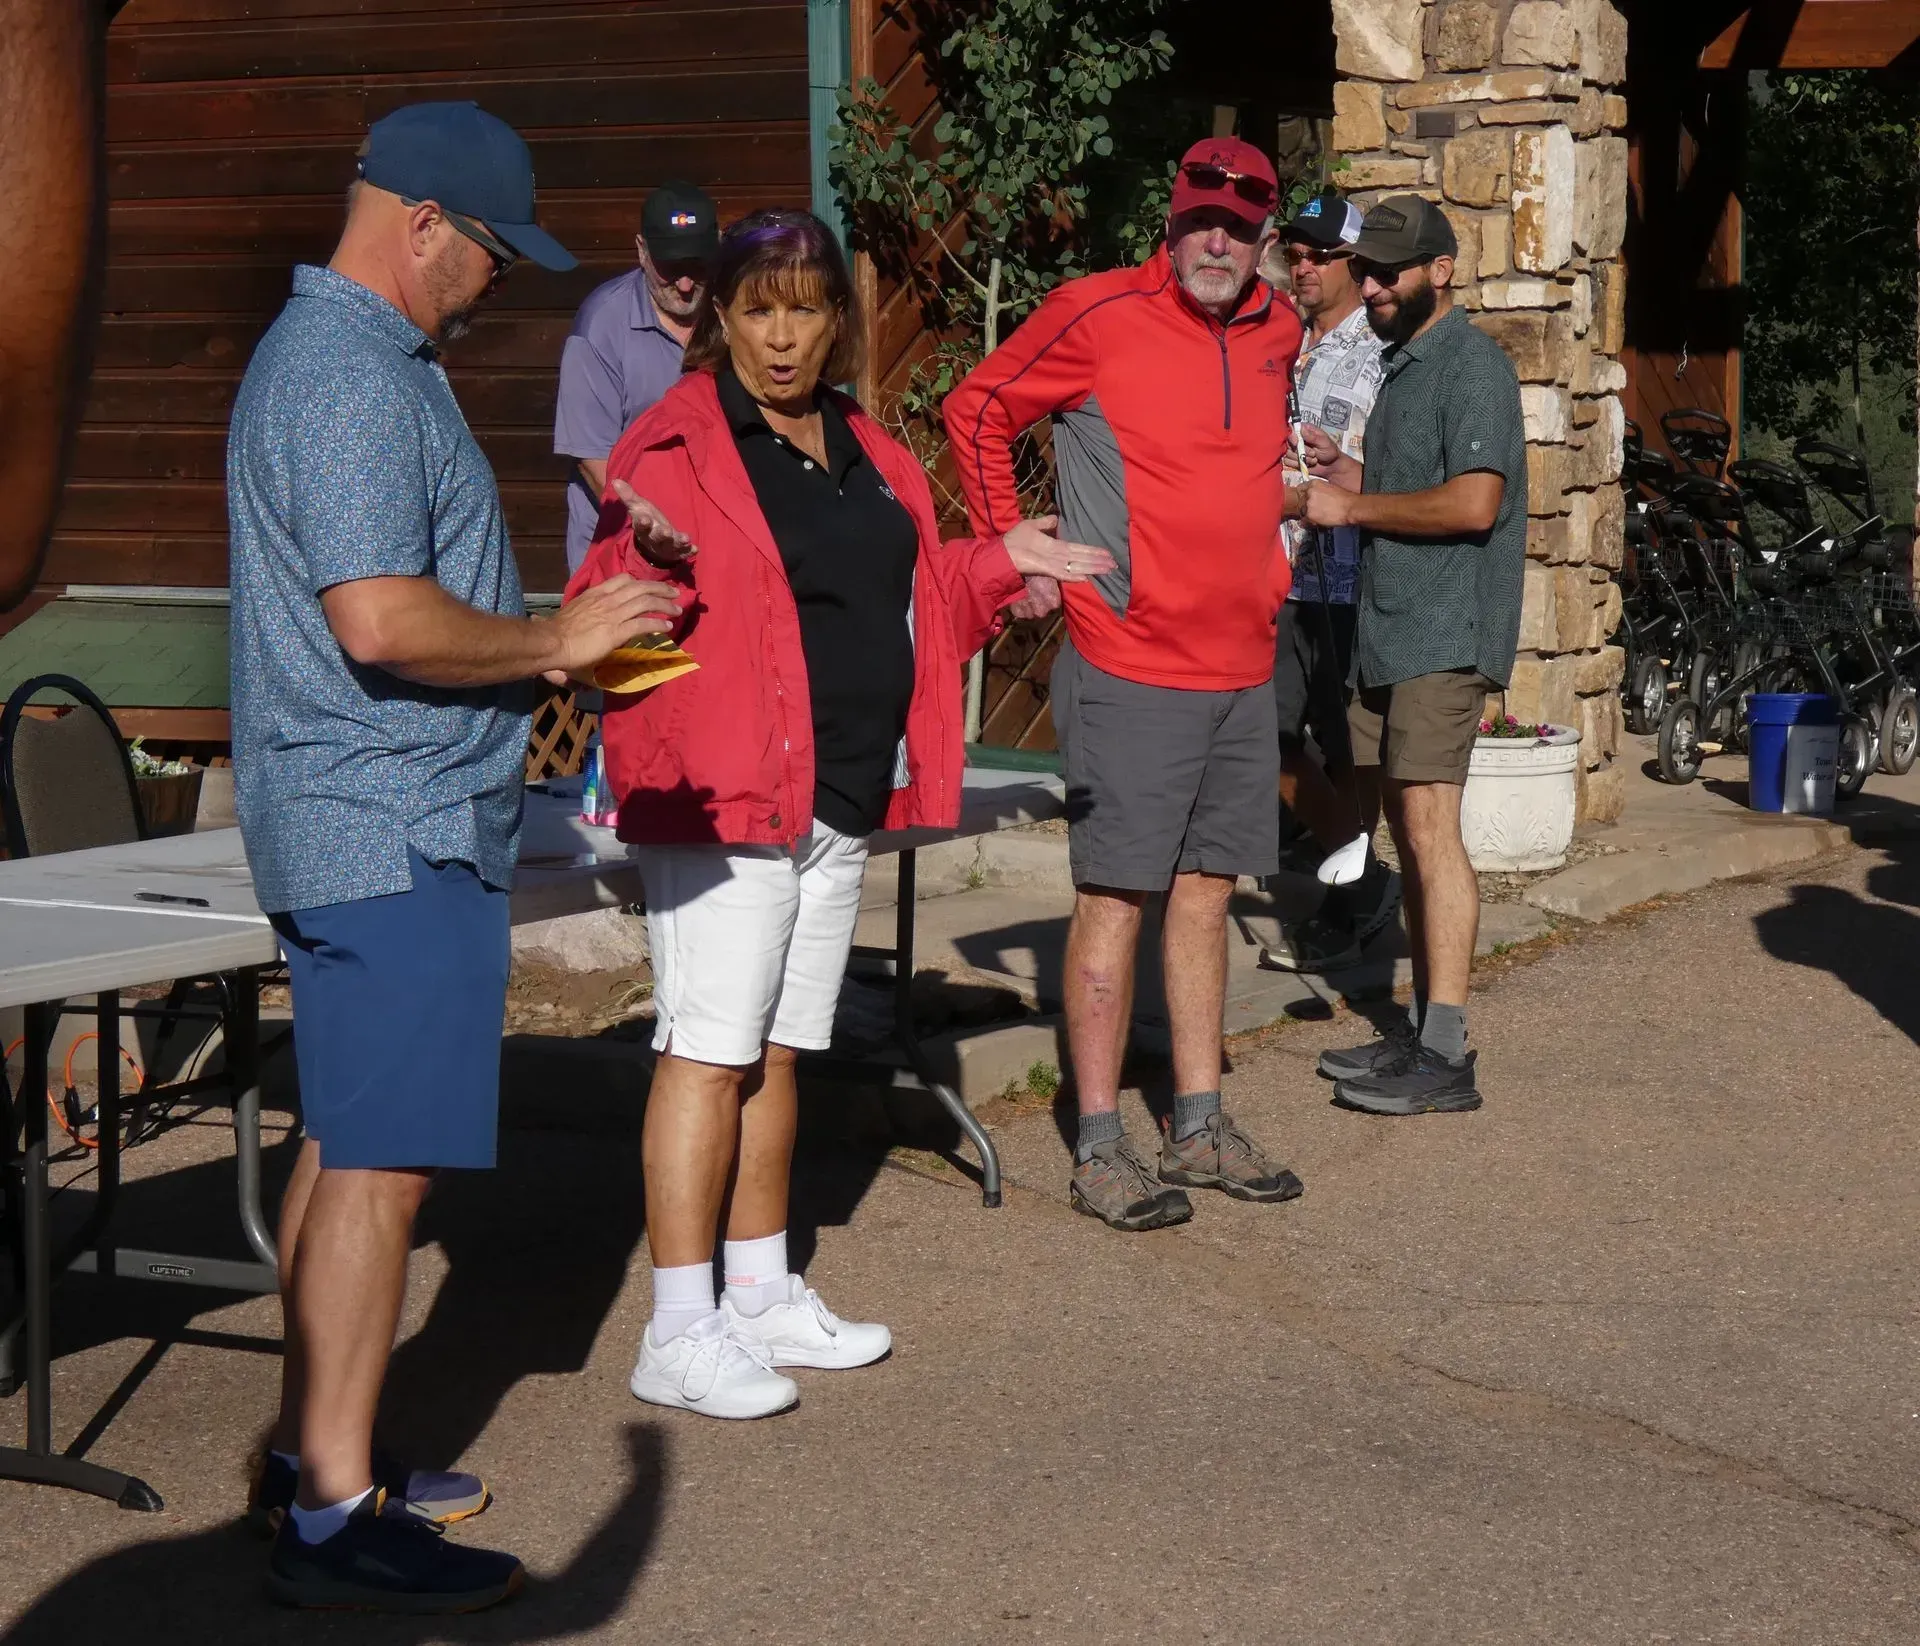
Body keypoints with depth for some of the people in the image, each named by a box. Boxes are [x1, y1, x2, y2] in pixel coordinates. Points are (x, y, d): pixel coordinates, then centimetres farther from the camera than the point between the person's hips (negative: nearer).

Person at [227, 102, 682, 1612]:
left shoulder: (350, 355, 18)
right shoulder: (351, 377, -17)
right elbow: (382, 620, -26)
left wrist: (547, 659, 18)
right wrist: (554, 642, -13)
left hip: (373, 822, 11)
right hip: (392, 827, -11)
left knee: (348, 1146, 15)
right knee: (380, 1161, -10)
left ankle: (315, 1450, 23)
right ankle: (334, 1516, -7)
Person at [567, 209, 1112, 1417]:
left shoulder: (867, 454, 16)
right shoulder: (680, 443, -9)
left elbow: (908, 603, 27)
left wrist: (999, 564, 17)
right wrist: (652, 557, -36)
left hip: (840, 801, 8)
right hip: (721, 795, -8)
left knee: (780, 1049, 14)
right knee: (711, 1048, -9)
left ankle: (763, 1295, 24)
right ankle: (680, 1336, -6)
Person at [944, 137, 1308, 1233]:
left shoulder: (1277, 331, 9)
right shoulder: (1099, 316, -9)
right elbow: (978, 412, 0)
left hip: (1244, 669, 6)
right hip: (1130, 667, -6)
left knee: (1207, 890, 12)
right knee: (1117, 897, -3)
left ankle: (1202, 1127, 20)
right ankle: (1101, 1147, 3)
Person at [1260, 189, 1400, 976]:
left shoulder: (1384, 356, -7)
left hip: (1350, 584, -7)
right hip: (1285, 579, 7)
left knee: (1348, 750, 0)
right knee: (1271, 740, 8)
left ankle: (1344, 915, 12)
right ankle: (1364, 879, 24)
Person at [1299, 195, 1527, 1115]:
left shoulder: (1471, 366, -11)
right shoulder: (1402, 364, 20)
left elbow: (1472, 502, -22)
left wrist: (1353, 507, -13)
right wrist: (1348, 476, 11)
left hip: (1445, 633, -10)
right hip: (1393, 628, 10)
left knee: (1430, 828, -13)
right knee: (1408, 828, 10)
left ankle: (1445, 1057, -13)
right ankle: (1421, 1031, 15)